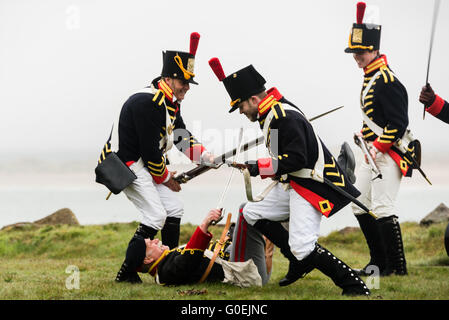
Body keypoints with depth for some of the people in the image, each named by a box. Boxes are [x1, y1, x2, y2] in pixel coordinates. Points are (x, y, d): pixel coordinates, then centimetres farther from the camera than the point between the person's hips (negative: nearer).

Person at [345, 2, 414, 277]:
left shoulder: (387, 81, -16)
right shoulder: (371, 77, 14)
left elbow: (399, 122, -20)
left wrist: (378, 146, -20)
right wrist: (366, 137, 14)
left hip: (389, 153, -11)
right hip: (374, 152, 11)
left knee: (382, 207, -13)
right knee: (360, 205, 12)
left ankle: (397, 267, -7)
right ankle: (379, 261, 19)